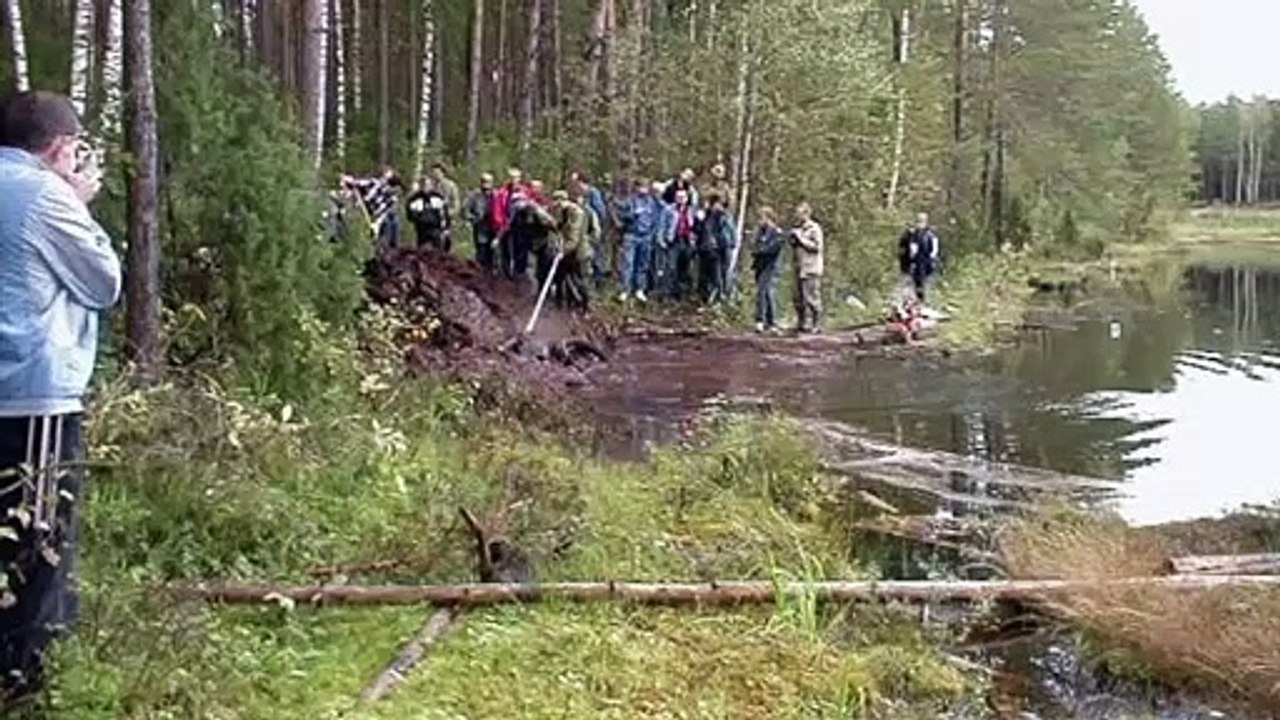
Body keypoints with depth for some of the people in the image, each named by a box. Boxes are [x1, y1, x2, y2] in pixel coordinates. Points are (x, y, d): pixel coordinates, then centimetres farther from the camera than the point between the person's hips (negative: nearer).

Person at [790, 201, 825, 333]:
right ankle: (802, 323, 15)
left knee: (812, 297, -9)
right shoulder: (799, 228, 16)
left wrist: (801, 238, -14)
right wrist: (793, 239, 4)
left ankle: (817, 325, -5)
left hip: (811, 269, -8)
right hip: (800, 268, 8)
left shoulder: (814, 228, -6)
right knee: (799, 298, 8)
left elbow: (817, 246, -15)